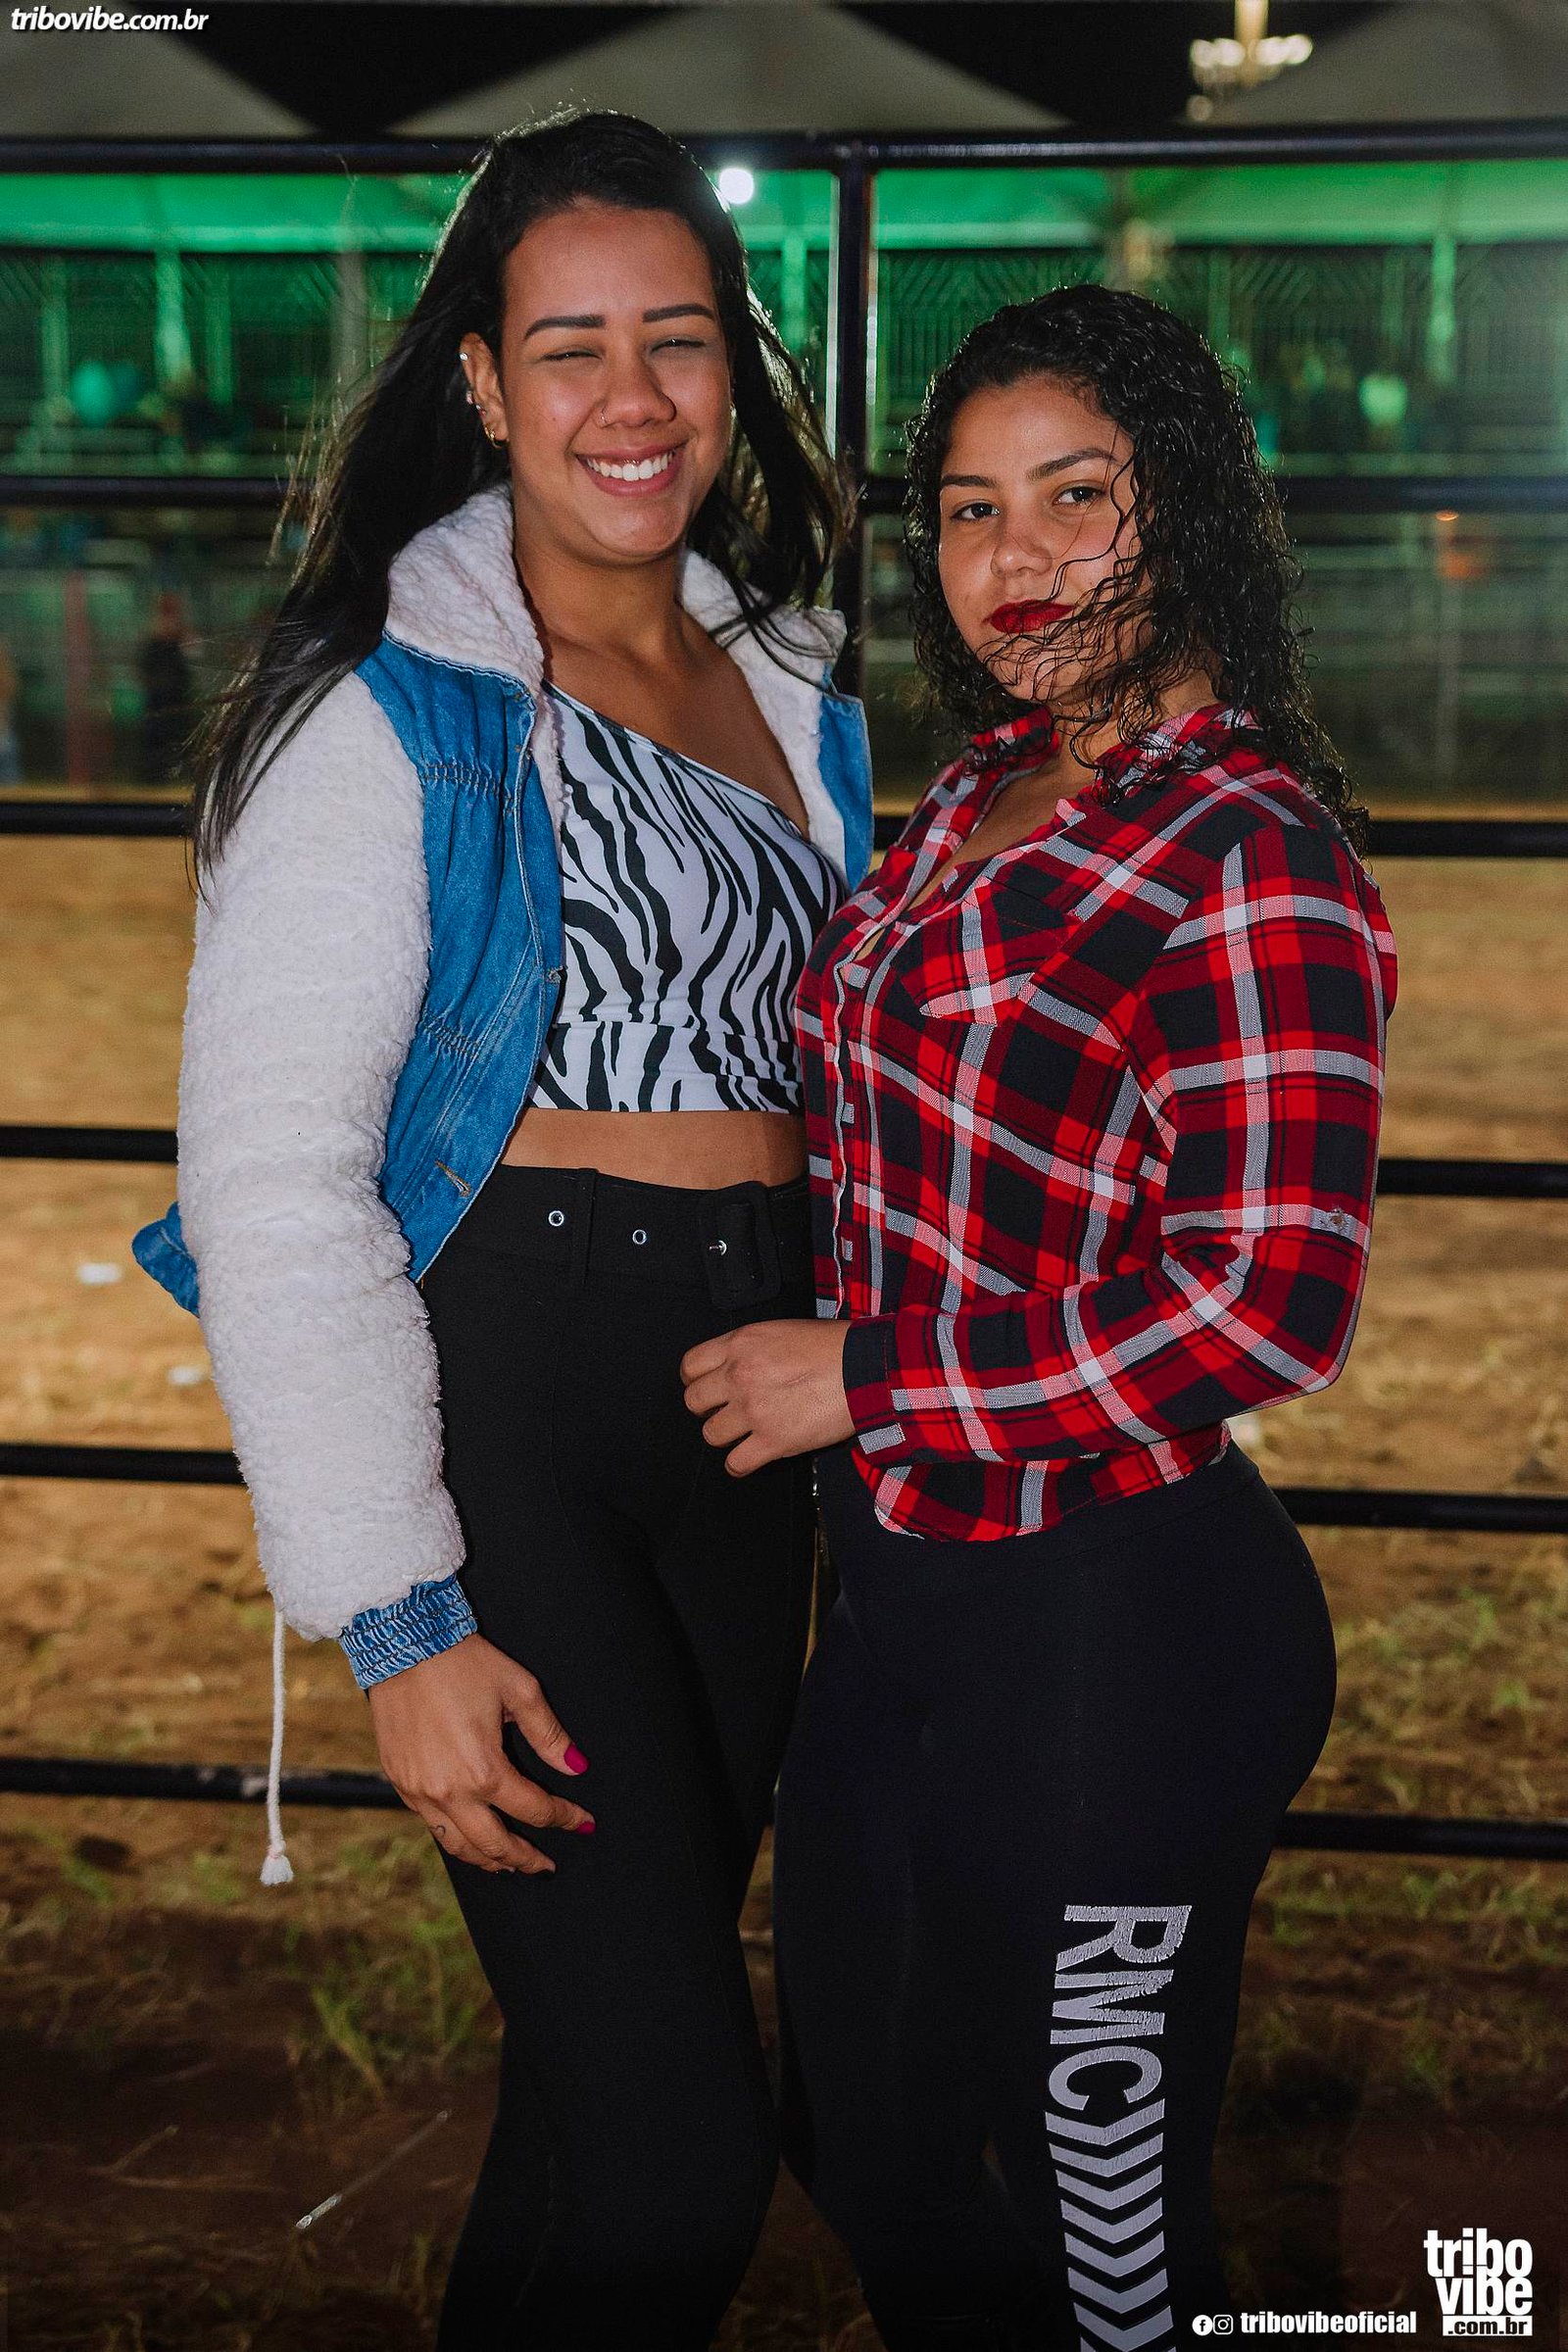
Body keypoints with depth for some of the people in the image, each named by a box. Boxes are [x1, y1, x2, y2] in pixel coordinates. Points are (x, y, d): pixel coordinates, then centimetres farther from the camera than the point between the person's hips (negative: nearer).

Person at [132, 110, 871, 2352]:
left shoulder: (790, 685, 13)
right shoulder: (385, 710, -8)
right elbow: (270, 1178, -12)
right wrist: (399, 1622, -17)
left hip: (753, 1398, 7)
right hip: (500, 1389, -6)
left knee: (618, 2044, 15)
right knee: (683, 2139, -10)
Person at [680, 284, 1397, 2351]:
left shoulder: (1250, 862, -18)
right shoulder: (988, 797, 8)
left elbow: (1268, 1309, -25)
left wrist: (866, 1376, -19)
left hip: (1118, 1631, -8)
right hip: (906, 1593, 9)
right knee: (867, 2152, 23)